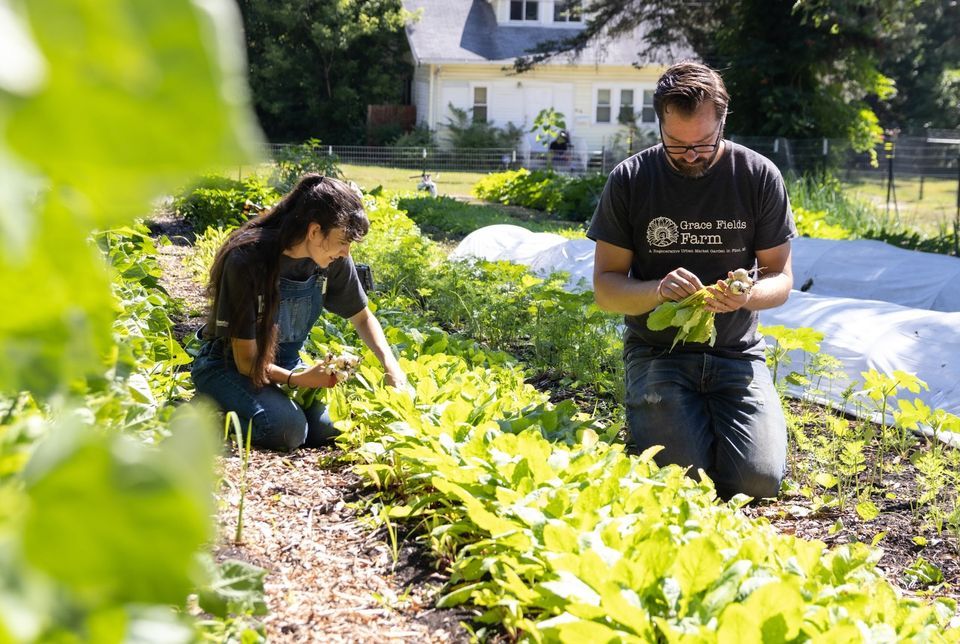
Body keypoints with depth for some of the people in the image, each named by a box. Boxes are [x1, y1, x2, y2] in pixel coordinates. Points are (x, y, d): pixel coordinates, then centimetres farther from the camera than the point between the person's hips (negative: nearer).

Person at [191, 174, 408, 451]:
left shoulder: (334, 261, -12)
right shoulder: (247, 260, -29)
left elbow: (363, 318, 7)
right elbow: (247, 361, -23)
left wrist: (391, 366, -9)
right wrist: (298, 380, -38)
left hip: (285, 365, 5)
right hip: (228, 366, -5)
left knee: (330, 426, -21)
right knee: (286, 429, -31)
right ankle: (214, 410, -3)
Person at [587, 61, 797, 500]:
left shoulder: (759, 176, -2)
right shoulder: (629, 180, -4)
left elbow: (780, 278, 3)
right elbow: (605, 286, -3)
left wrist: (747, 294, -22)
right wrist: (657, 291, -25)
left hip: (736, 353, 1)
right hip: (658, 352, -1)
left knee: (759, 480, -17)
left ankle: (714, 416, 15)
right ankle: (649, 416, 12)